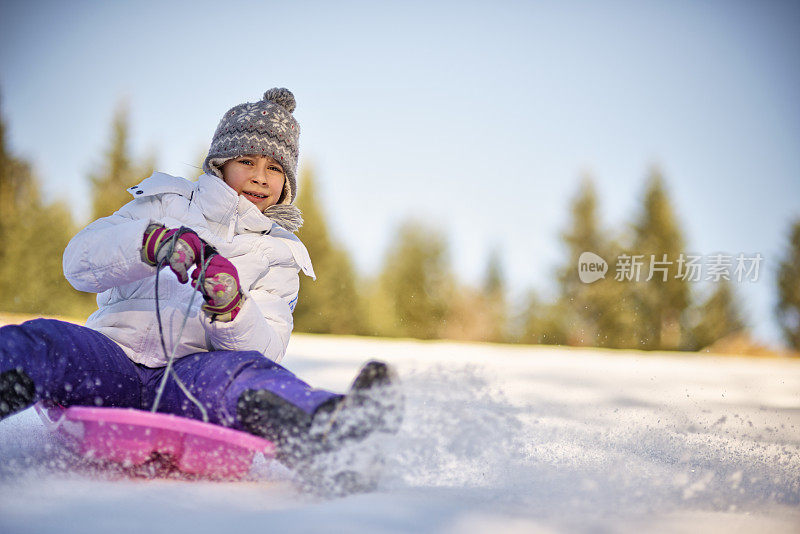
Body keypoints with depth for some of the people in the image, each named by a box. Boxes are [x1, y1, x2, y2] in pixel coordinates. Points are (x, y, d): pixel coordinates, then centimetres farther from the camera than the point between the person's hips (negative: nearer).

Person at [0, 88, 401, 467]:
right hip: (113, 359, 1)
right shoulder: (167, 205, 20)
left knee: (239, 372, -37)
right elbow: (79, 262, 2)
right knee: (37, 342, -32)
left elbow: (264, 349, 2)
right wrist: (153, 242, -18)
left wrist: (230, 308, -22)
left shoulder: (278, 254, 21)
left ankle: (328, 427, -69)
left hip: (192, 375, -1)